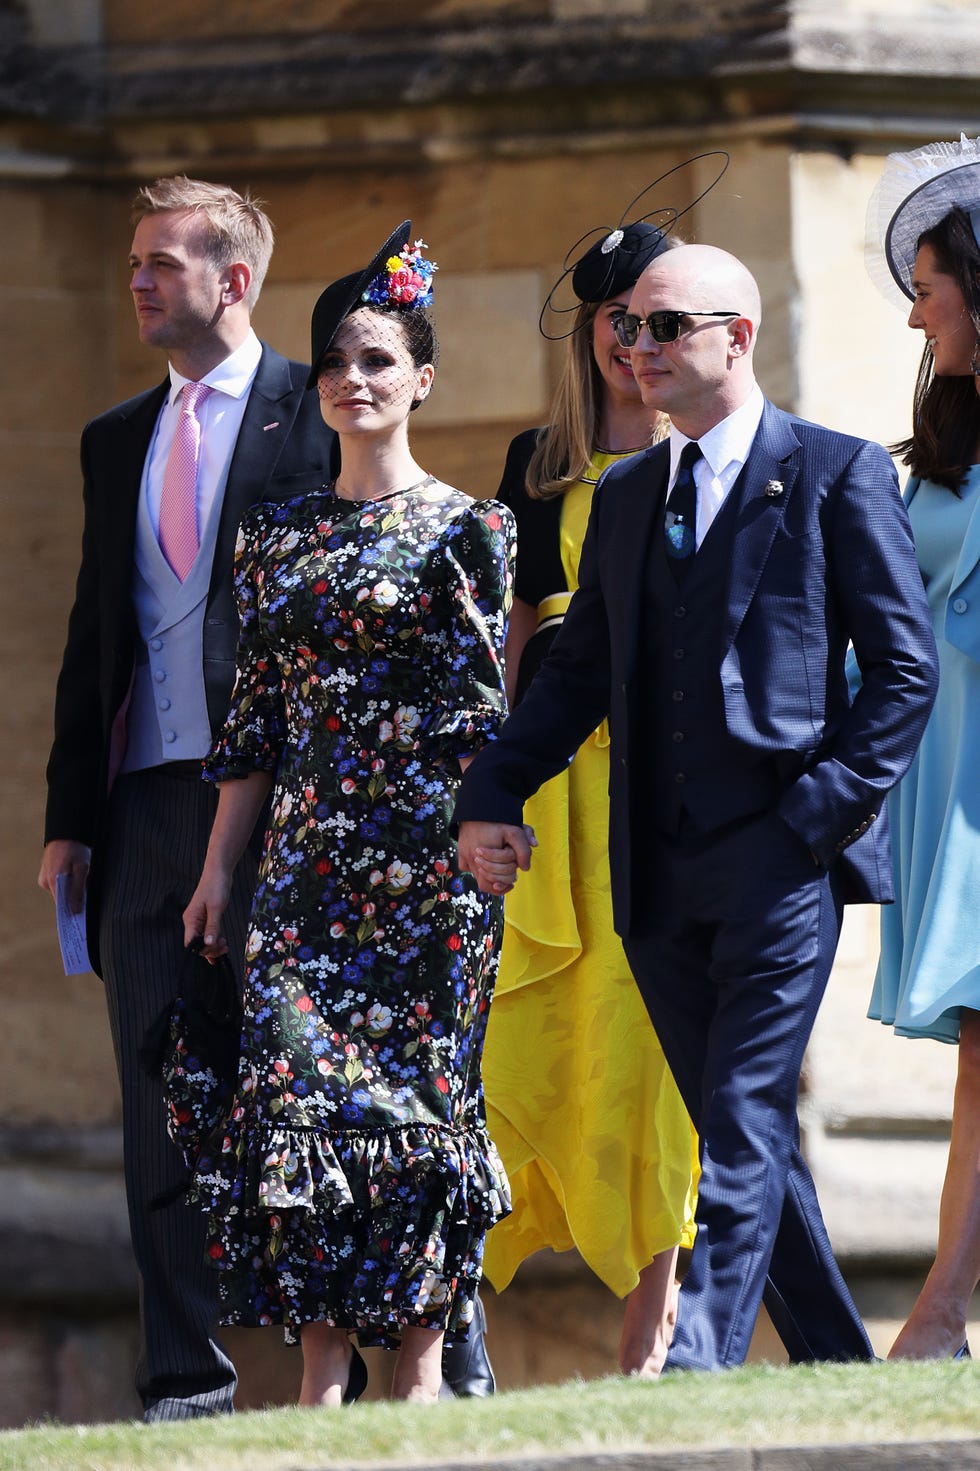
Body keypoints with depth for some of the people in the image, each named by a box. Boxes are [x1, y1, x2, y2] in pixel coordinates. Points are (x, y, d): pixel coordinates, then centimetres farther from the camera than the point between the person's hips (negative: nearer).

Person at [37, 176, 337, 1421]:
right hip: (147, 801, 6)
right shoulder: (116, 440, 17)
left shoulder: (316, 415, -1)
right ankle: (184, 1377, 8)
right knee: (161, 1105, 5)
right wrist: (69, 815, 12)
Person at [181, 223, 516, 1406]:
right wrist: (219, 867, 11)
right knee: (296, 1075, -6)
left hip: (427, 853, -4)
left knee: (422, 1080, -4)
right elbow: (256, 714, 14)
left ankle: (422, 1358, 3)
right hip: (308, 851, 4)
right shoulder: (278, 535, 12)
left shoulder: (466, 531, 0)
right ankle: (326, 1363, -3)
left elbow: (490, 711, -2)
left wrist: (465, 603, -19)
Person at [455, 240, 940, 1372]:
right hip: (659, 875, 6)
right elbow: (579, 671, 18)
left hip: (780, 856, -6)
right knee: (744, 1136, 8)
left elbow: (905, 668, -2)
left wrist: (823, 811, -12)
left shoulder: (838, 474, 0)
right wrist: (491, 792, 4)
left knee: (742, 1127, -14)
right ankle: (834, 1371, 17)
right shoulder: (622, 496, 18)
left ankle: (697, 1365, -22)